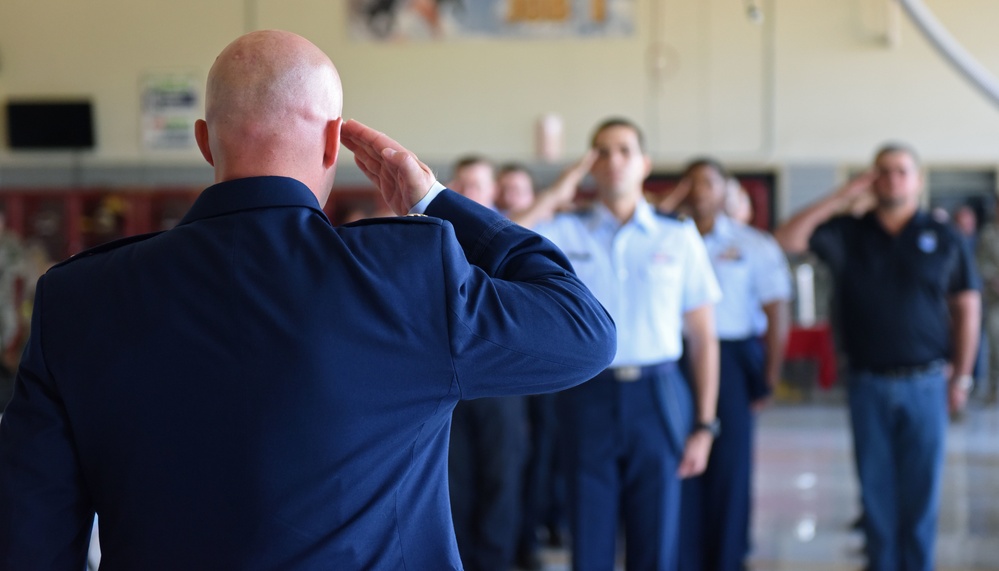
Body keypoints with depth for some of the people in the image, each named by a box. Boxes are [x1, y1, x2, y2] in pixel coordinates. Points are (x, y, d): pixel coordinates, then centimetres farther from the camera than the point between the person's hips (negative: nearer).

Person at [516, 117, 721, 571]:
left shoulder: (679, 238, 6)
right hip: (588, 394, 0)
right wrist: (551, 199, -4)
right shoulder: (565, 232, 5)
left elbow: (702, 337, 7)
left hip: (658, 397, 0)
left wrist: (705, 425, 1)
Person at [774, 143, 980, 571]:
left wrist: (961, 377, 4)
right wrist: (841, 198, -7)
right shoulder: (847, 235, 5)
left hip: (925, 385, -1)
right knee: (876, 491, 7)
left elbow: (966, 307, 7)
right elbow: (787, 239, -6)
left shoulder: (944, 239, 3)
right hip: (868, 385, 1)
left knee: (920, 492, 3)